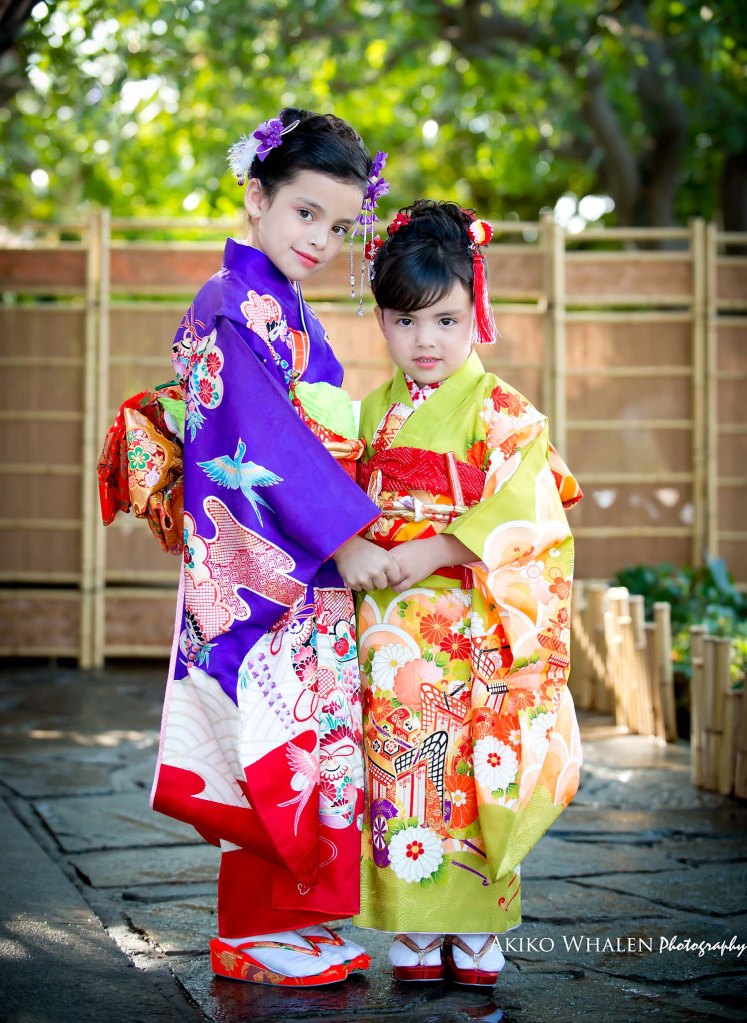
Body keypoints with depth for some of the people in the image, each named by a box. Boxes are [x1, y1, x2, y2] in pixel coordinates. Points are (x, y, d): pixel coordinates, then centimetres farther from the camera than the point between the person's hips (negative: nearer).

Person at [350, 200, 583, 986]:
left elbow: (516, 515, -14)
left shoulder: (500, 412, -5)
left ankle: (475, 931, 12)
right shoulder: (375, 411, 12)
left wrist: (430, 551, -18)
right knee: (397, 770, 4)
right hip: (391, 626, 4)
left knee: (470, 772, -1)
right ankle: (413, 930, 14)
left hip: (470, 630, -4)